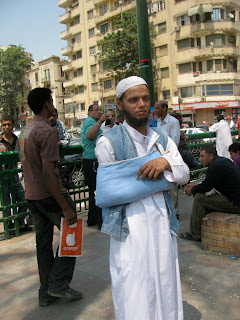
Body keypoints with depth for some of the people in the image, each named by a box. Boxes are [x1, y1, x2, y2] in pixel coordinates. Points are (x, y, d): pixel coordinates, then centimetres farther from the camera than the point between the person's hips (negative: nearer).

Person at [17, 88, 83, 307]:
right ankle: (58, 284, 11)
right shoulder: (47, 131, -18)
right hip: (50, 194, -9)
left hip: (32, 196, 9)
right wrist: (65, 207, -23)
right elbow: (48, 173, -24)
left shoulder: (25, 130, 11)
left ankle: (46, 293, 25)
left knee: (43, 242, 14)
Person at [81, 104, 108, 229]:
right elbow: (89, 135, -35)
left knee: (94, 191, 16)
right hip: (93, 162, -11)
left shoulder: (88, 122, 22)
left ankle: (92, 219, 25)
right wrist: (100, 121, -45)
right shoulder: (90, 121, -11)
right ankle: (101, 221, 1)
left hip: (90, 162, 11)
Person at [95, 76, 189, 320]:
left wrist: (166, 162, -16)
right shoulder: (108, 142, -5)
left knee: (165, 289, 15)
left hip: (162, 222, 5)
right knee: (135, 300, 3)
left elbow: (184, 175, 4)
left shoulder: (162, 138, 12)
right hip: (130, 227, -4)